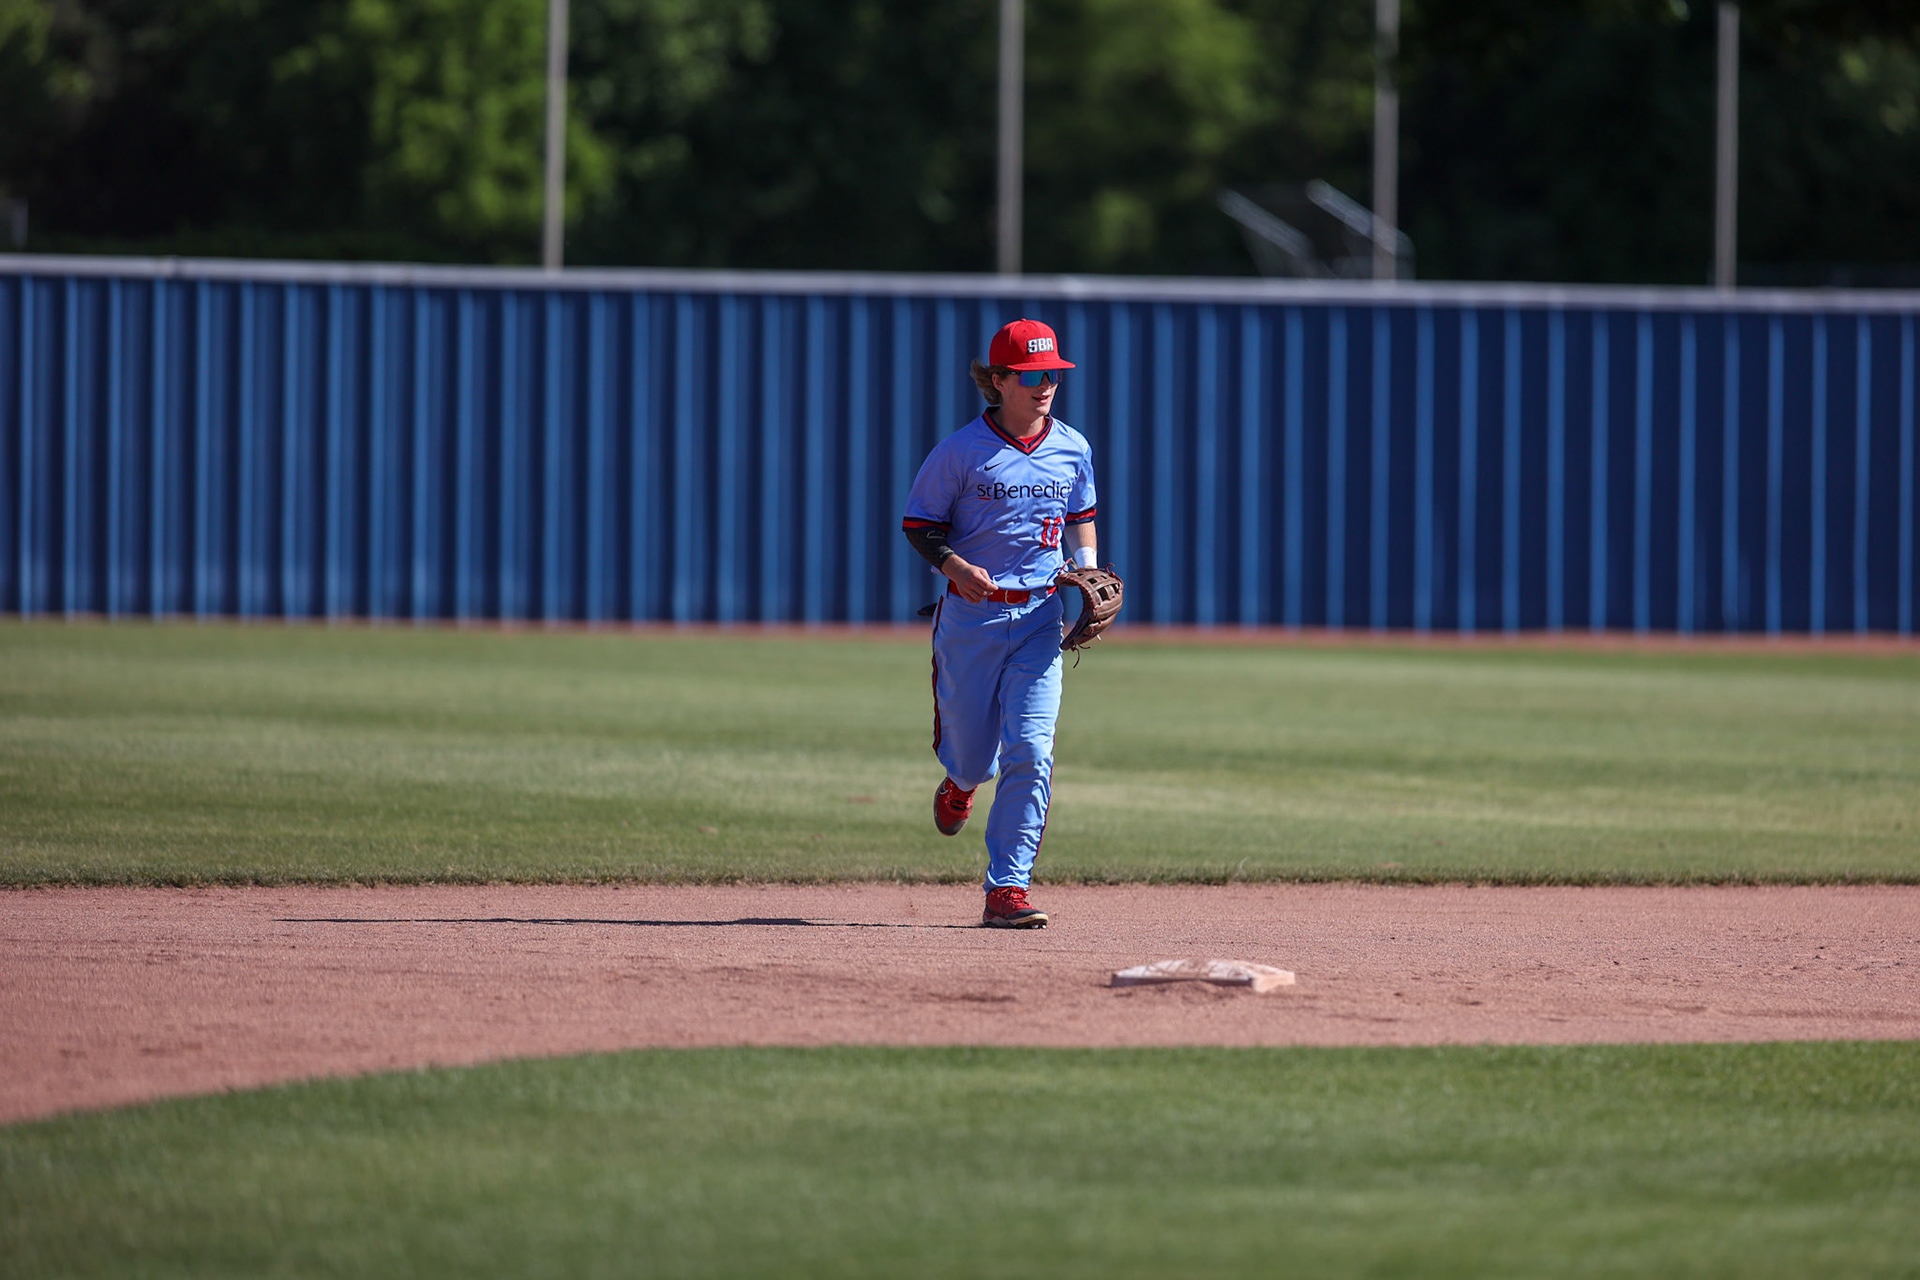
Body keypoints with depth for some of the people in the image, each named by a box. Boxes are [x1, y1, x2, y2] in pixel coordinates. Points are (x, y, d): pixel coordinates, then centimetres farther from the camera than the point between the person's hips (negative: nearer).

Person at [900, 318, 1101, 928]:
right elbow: (918, 525, -2)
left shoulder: (1072, 449, 5)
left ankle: (1006, 890, -10)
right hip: (970, 617, -2)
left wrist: (1089, 571, 3)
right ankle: (961, 781, 48)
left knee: (1030, 754, -12)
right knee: (972, 754, 7)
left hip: (1039, 616, 2)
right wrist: (955, 565, -20)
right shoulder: (961, 451, -8)